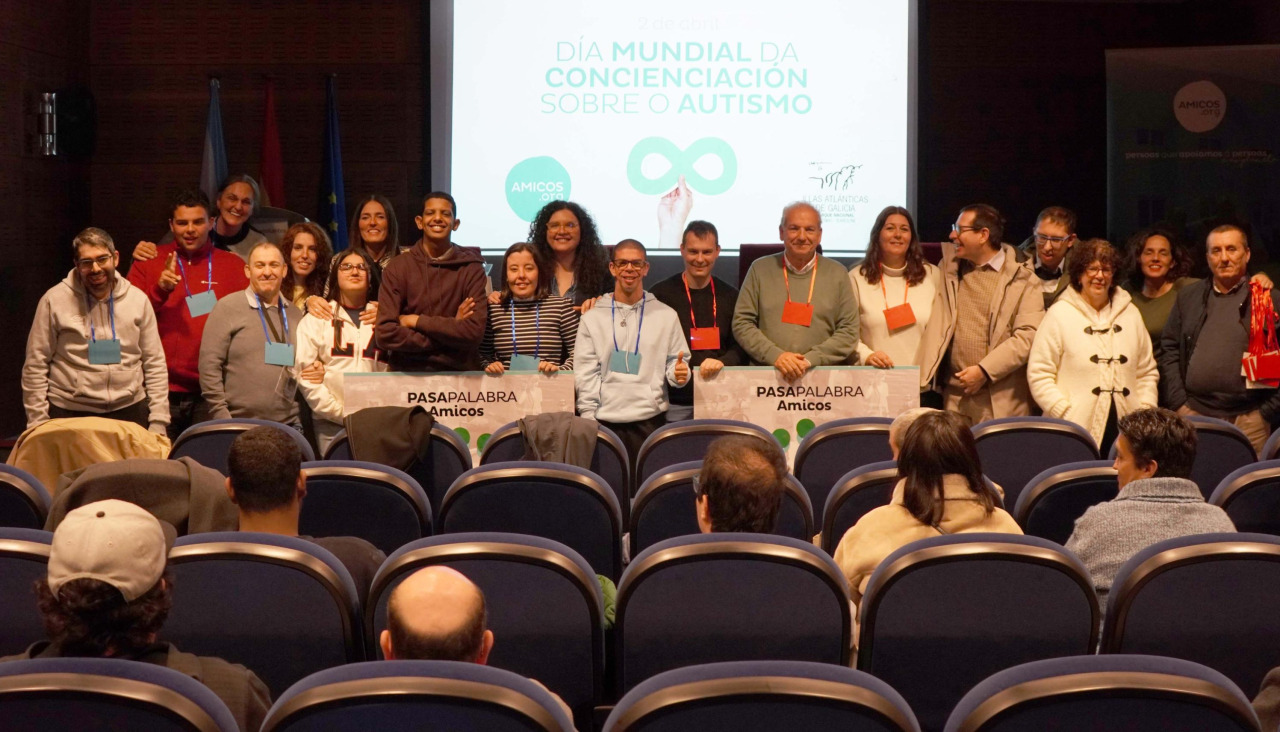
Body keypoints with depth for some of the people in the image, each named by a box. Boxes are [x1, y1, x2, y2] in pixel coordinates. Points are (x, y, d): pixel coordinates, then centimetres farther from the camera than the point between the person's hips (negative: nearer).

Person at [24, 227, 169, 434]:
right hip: (69, 414, -2)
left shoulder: (138, 300, 4)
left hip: (130, 411, 2)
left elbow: (155, 364, 7)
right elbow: (35, 367, -1)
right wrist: (39, 425, -4)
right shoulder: (54, 301, -3)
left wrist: (158, 423, 2)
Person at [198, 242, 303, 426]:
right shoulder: (228, 308, -1)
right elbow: (209, 366, -6)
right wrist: (222, 418, -10)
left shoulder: (295, 314, 14)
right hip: (238, 424, -4)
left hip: (288, 424, 4)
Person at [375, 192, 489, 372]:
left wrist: (416, 321, -5)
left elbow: (474, 332, -4)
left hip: (460, 372, 0)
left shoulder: (471, 268, 6)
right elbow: (384, 334, -3)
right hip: (407, 373, 0)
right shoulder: (397, 268, 7)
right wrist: (451, 328, -5)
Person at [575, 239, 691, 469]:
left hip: (650, 418, 0)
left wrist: (678, 373, -13)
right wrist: (588, 417, -4)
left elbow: (676, 362, 10)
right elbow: (586, 374, 4)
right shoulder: (592, 318, 8)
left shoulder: (666, 316, 9)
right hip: (606, 420, 0)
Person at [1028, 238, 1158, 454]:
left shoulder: (1130, 314, 17)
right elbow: (1039, 375, -2)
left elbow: (1147, 372, 21)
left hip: (1125, 430, 4)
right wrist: (1066, 415, -11)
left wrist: (1145, 412, 7)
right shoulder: (1060, 314, 2)